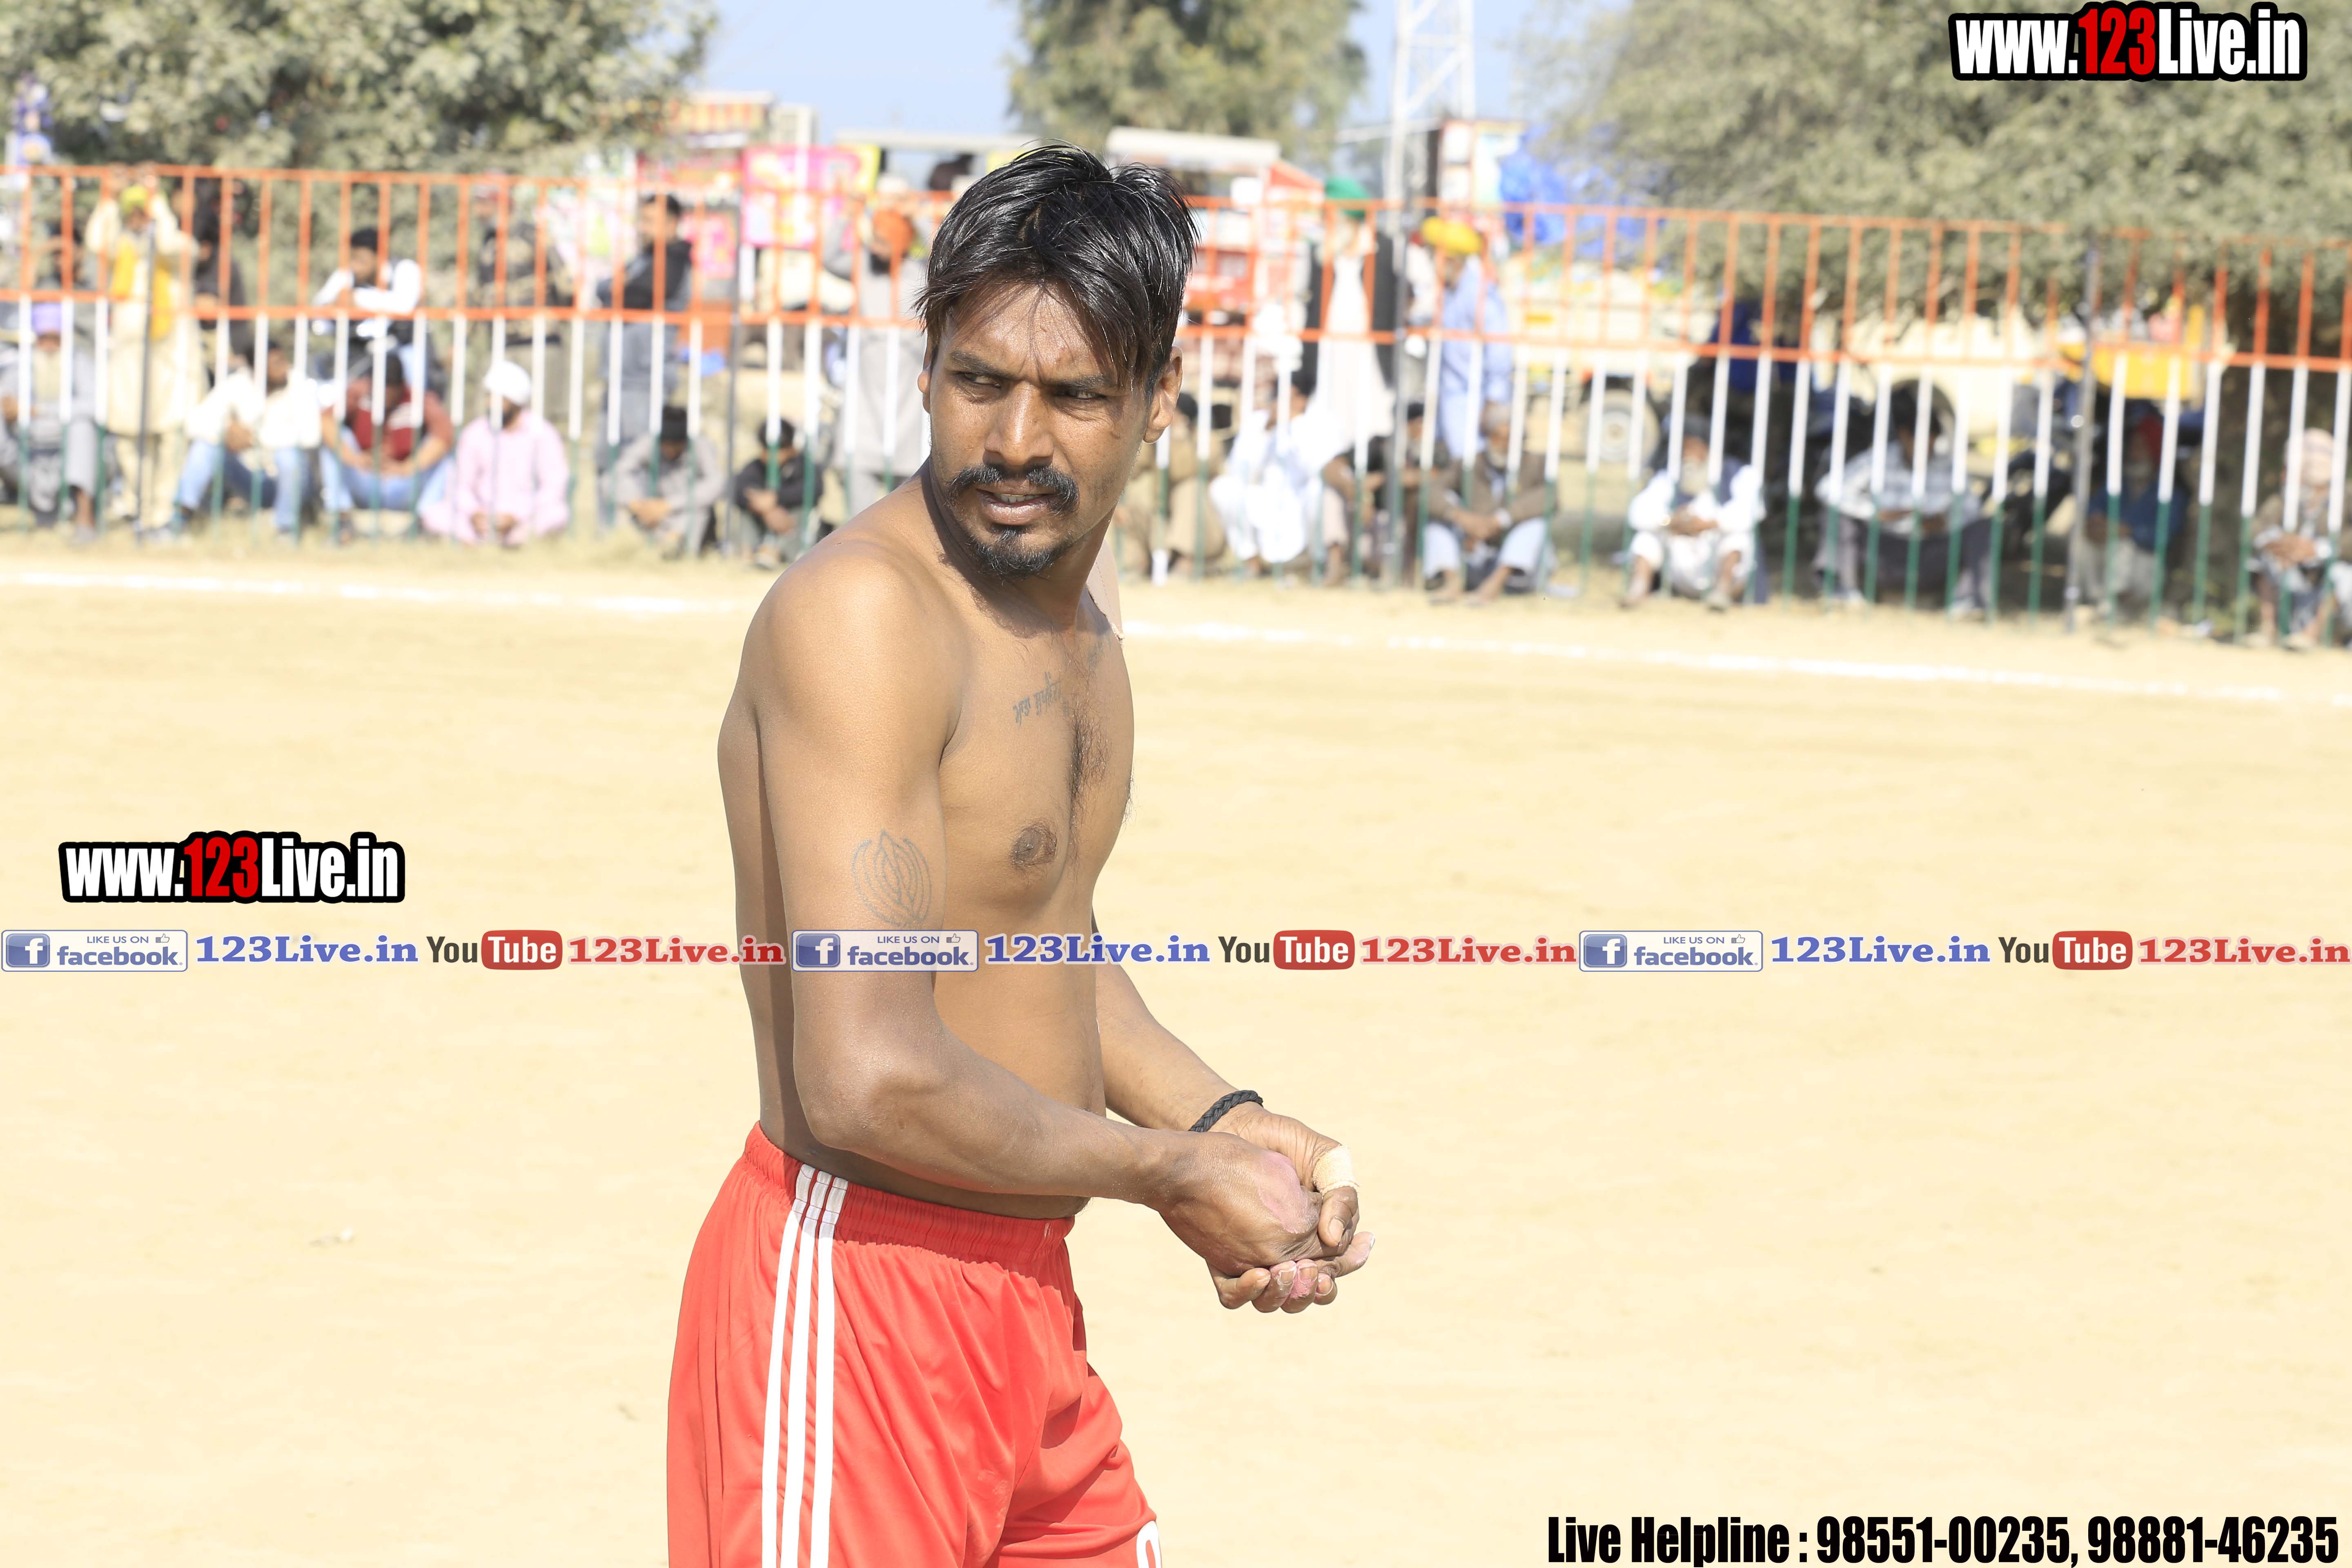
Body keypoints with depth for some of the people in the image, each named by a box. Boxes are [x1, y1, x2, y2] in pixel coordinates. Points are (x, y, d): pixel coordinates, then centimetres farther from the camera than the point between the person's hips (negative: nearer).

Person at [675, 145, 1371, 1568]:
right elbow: (867, 1081, -27)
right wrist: (1172, 1176, -14)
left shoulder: (1071, 585, 9)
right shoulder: (864, 611, -20)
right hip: (856, 1288, -9)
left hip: (1023, 1286, 9)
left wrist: (1227, 1121, 8)